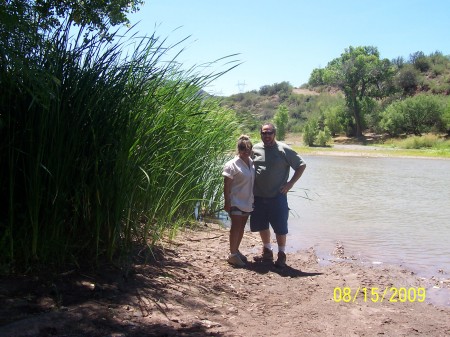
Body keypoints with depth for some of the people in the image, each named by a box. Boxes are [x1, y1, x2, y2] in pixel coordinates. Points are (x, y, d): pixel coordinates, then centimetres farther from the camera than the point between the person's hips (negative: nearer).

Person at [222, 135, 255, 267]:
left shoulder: (252, 163, 6)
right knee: (236, 226, -4)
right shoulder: (232, 165, -13)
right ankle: (232, 255, 4)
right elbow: (227, 185, -14)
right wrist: (227, 202, -17)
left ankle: (236, 250, 27)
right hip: (236, 202, -7)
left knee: (241, 227, 14)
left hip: (247, 202, 7)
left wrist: (253, 199, 14)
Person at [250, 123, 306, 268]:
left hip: (277, 196, -4)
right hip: (258, 196, 5)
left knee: (280, 227, 2)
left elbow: (301, 165, -2)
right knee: (261, 226, 14)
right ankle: (267, 252, 33)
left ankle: (281, 255, 19)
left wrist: (290, 183, -7)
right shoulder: (255, 148, 6)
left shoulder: (284, 149, -7)